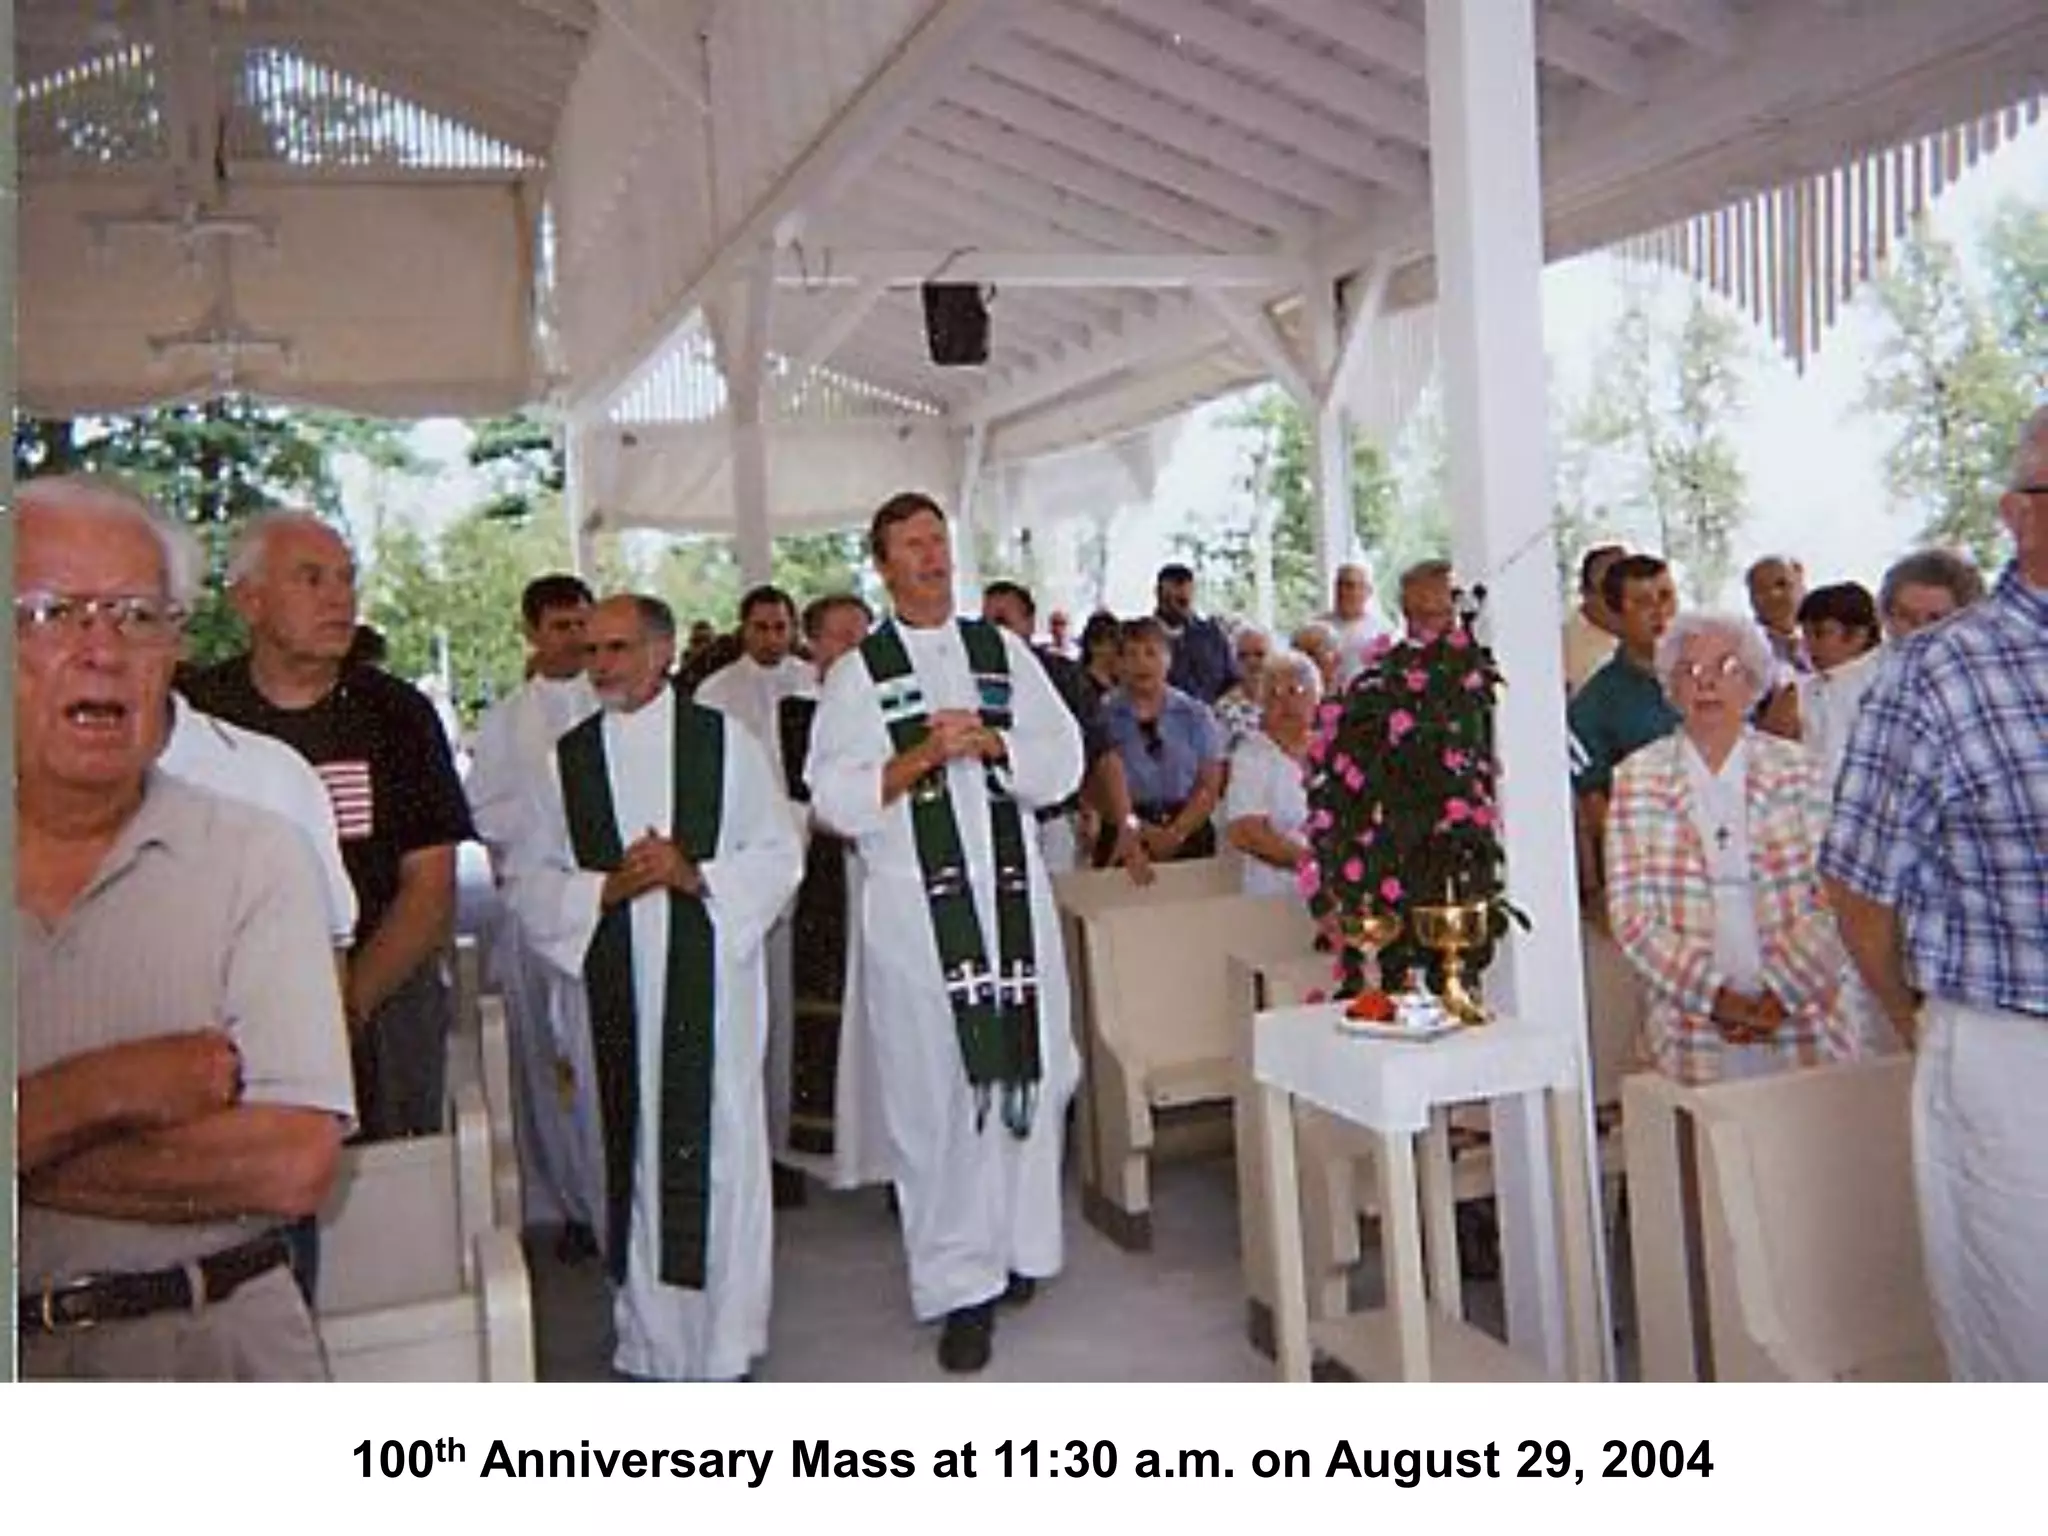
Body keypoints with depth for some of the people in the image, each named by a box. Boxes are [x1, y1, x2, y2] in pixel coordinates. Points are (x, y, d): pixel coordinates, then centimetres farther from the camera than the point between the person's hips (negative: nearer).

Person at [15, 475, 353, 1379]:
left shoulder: (255, 856, -9)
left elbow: (296, 1163, -18)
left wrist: (33, 1143, -15)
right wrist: (106, 1088, -21)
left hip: (217, 1340, -1)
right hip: (21, 1348, 2)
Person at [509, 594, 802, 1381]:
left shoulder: (725, 741, 2)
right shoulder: (568, 758, 8)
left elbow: (780, 855, 2)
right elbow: (531, 880, 7)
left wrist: (696, 875, -13)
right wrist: (605, 889, -11)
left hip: (710, 979, -2)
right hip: (615, 987, 2)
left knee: (716, 1148, 3)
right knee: (633, 1153, 8)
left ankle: (723, 1335, 18)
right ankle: (646, 1336, 24)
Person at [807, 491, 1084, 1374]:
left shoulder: (1003, 652, 11)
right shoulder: (859, 673, 4)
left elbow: (1063, 762, 6)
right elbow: (835, 800, -4)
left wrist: (991, 741, -11)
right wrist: (921, 756, -15)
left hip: (1014, 894, 3)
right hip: (915, 905, -2)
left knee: (1028, 1073, 7)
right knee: (938, 1093, 1)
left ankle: (1018, 1245, 26)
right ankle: (961, 1284, 11)